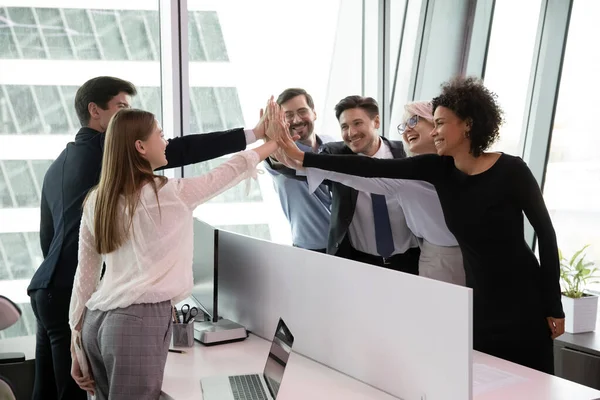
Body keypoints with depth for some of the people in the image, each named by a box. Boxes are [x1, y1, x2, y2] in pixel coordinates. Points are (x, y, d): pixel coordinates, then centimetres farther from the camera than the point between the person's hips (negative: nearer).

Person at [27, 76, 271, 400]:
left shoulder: (59, 165, 20)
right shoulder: (103, 146, -6)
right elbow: (177, 151, -15)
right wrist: (253, 135, -14)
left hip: (50, 290, 9)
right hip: (76, 294, -9)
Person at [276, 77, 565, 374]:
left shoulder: (511, 171, -15)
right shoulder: (439, 169, -3)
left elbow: (546, 233, -8)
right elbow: (374, 169, -7)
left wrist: (554, 307, -7)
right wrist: (302, 157, -11)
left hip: (522, 301, -5)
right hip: (480, 302, 5)